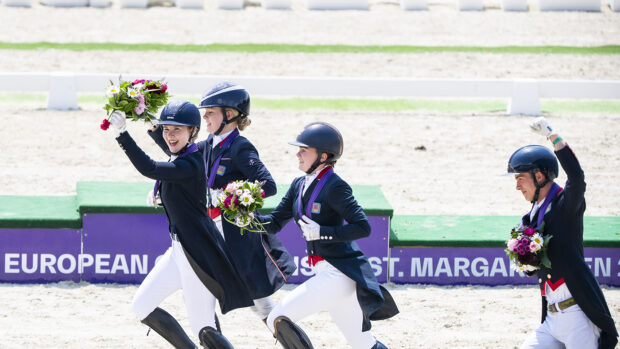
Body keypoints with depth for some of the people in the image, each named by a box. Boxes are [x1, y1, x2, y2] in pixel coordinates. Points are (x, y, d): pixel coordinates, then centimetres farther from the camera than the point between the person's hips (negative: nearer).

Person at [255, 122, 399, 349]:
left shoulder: (334, 187, -13)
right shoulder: (299, 185, 11)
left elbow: (363, 227, -19)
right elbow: (273, 223, 12)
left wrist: (321, 232, -22)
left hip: (339, 273, -9)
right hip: (325, 272, 9)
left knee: (278, 320, -15)